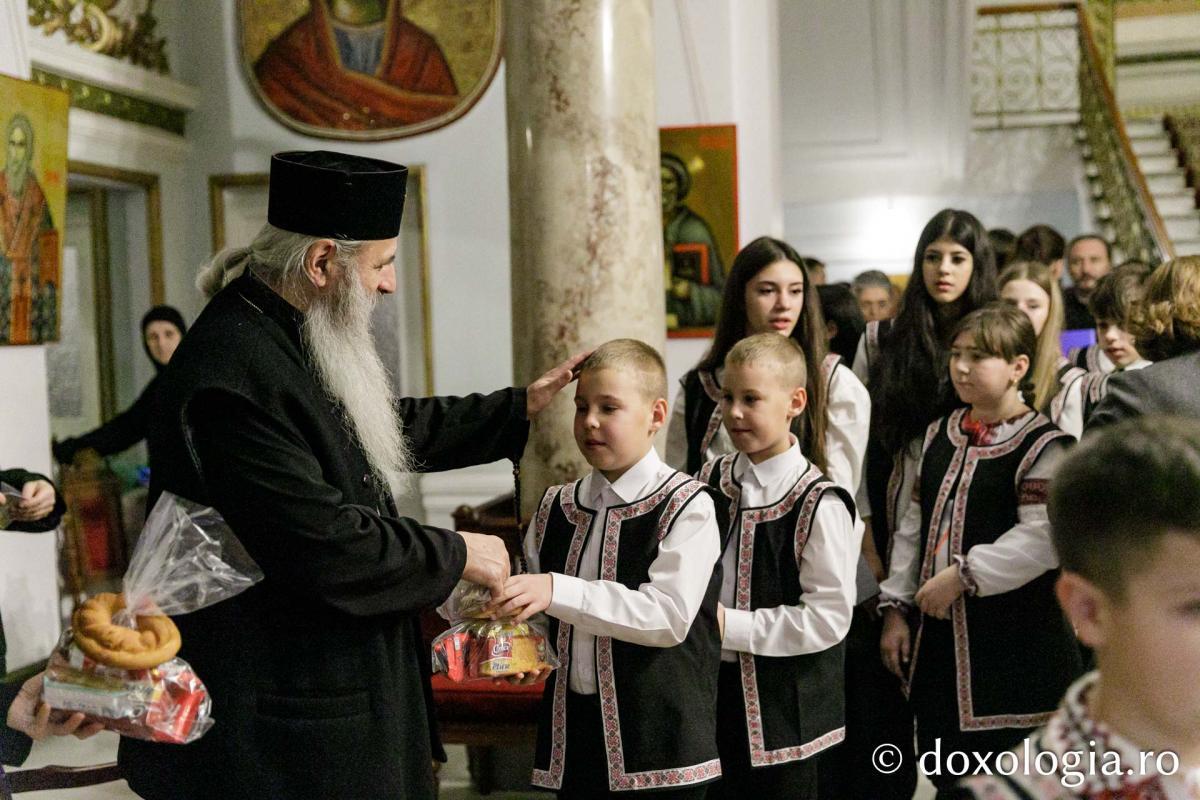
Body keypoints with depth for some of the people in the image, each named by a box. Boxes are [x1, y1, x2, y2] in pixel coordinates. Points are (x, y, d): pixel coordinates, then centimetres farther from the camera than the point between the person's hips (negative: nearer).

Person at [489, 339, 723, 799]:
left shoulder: (686, 506, -7)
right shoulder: (556, 508, 11)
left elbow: (670, 615, -20)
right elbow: (538, 615, 20)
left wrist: (557, 592, -27)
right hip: (573, 734, 5)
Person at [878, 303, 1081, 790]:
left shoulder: (1041, 445, -10)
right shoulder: (938, 437, 12)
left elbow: (1041, 540, -21)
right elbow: (912, 527, 14)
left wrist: (961, 576, -19)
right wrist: (896, 608, 9)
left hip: (1014, 645, -7)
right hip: (940, 635, 7)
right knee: (946, 774, 17)